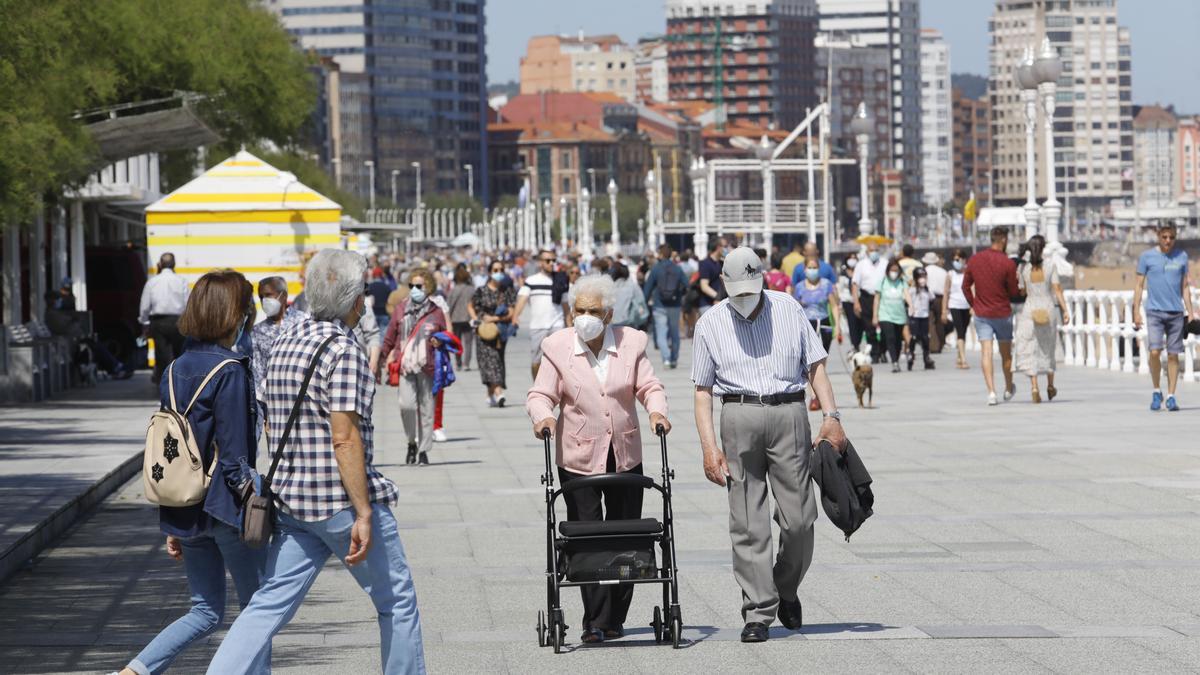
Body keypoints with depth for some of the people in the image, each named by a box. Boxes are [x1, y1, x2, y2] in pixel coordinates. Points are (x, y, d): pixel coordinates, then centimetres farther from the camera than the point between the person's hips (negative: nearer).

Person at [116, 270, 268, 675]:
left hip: (185, 513, 7)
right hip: (224, 506, -7)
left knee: (205, 611, 14)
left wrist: (174, 527, 17)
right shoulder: (230, 371, -14)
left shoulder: (175, 370, 8)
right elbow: (236, 452, -17)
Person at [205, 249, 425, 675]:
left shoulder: (284, 344, 11)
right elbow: (344, 438, -20)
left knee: (271, 604, 3)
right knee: (397, 603, 8)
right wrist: (364, 514, -21)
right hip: (344, 499, -7)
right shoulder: (343, 349, -14)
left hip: (292, 501, 7)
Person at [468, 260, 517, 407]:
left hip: (500, 330, 2)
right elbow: (470, 306, 16)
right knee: (490, 358, -17)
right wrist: (476, 319, 0)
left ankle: (491, 394, 19)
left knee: (497, 360, 6)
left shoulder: (507, 291, 3)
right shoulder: (482, 291, 1)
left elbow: (510, 313, -2)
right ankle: (498, 392, -29)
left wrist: (495, 318, -15)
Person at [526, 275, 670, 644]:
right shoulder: (558, 347, -3)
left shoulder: (631, 342, 2)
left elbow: (649, 386, 2)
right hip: (578, 458, -2)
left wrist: (656, 410, -19)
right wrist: (542, 416, -25)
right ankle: (595, 621, -2)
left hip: (625, 457, 2)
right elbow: (540, 394, -4)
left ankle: (614, 620, 18)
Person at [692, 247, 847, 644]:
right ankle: (758, 612, 0)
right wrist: (710, 447, -3)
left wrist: (831, 416, -1)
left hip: (788, 413, 0)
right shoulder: (710, 325, 7)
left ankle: (786, 589, 22)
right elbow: (703, 391, 7)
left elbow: (815, 366, 10)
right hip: (739, 416, 0)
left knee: (798, 518, -3)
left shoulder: (789, 310, 8)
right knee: (748, 523, -3)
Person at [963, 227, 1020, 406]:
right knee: (1006, 353, 14)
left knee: (986, 352, -2)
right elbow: (1014, 292, -7)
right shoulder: (1007, 264, -13)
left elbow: (966, 286, 5)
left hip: (981, 313, 2)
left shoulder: (974, 260, -1)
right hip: (1003, 313, -2)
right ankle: (1008, 389, 30)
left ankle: (991, 391, -13)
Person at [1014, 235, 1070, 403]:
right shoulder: (1050, 265, -5)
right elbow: (1057, 290, -7)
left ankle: (1034, 386, -18)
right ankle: (1050, 386, 29)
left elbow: (1023, 292, 0)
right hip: (1048, 309, 1)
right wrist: (1065, 310, -4)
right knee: (1047, 348, 19)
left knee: (1029, 350, 0)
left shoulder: (1024, 267, -4)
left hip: (1029, 310, -1)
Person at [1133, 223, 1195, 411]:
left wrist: (1190, 311, 9)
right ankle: (1156, 391, 5)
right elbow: (1139, 285, 5)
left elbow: (1185, 286, 13)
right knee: (1154, 351, -13)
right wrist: (1136, 312, -1)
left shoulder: (1181, 256, 8)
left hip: (1176, 312, 2)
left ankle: (1171, 396, 8)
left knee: (1173, 355, 2)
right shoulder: (1147, 257, 1)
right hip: (1154, 311, -2)